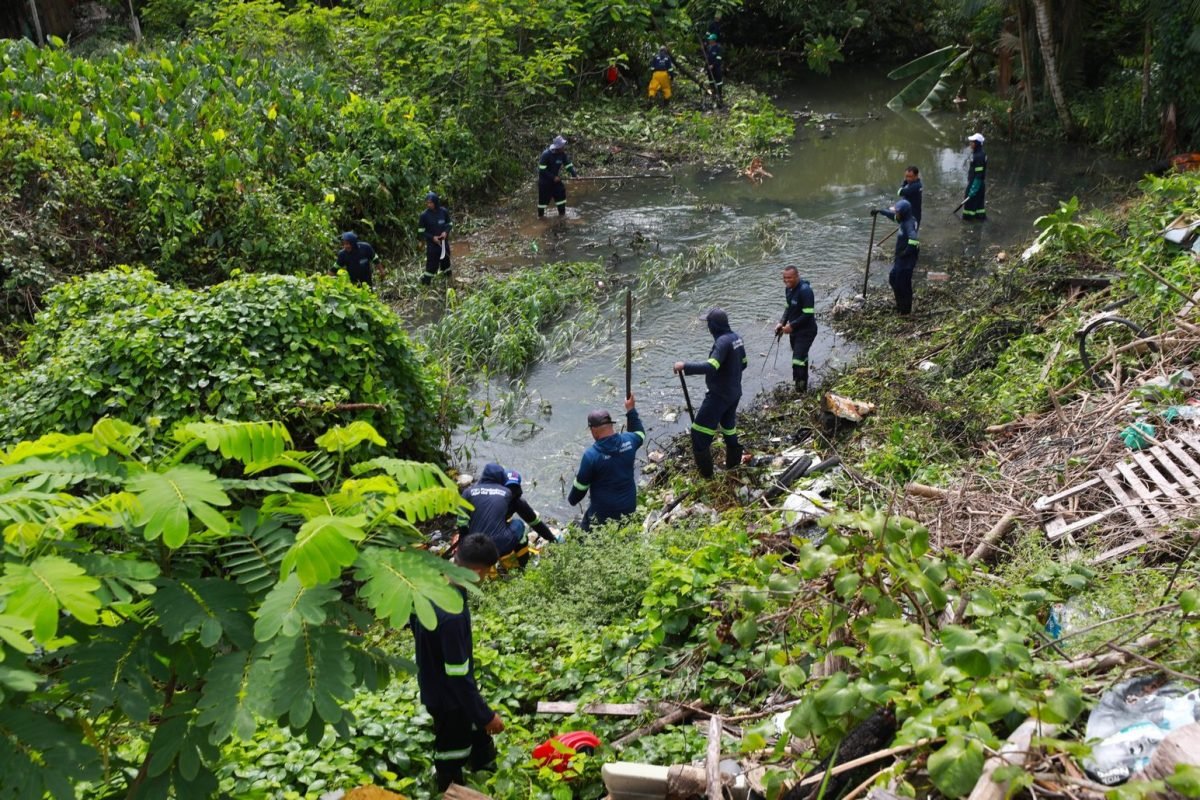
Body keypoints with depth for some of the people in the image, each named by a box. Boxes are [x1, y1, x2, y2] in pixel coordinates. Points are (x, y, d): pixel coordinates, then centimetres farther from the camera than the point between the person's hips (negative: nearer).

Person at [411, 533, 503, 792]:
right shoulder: (452, 616, -38)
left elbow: (413, 623, 8)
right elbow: (458, 676, -30)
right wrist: (486, 715, -19)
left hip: (434, 683, 9)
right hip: (449, 696, -9)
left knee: (478, 732, 30)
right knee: (452, 760, 15)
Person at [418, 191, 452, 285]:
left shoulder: (444, 211, -9)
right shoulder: (424, 215, -15)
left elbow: (449, 224, 6)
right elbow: (421, 231, -7)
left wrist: (446, 232, -15)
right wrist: (432, 237, -19)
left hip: (444, 242, 3)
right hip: (432, 244, -3)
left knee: (445, 260, 20)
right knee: (431, 264, -2)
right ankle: (425, 284, 9)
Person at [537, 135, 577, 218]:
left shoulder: (563, 154, -9)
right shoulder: (546, 154, -27)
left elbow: (568, 165, -2)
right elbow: (542, 170, -25)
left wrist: (574, 175, -19)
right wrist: (553, 177, -25)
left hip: (555, 178, 6)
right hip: (544, 180, -6)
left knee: (561, 193, 3)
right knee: (543, 198, 1)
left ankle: (562, 214, 14)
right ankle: (540, 215, 18)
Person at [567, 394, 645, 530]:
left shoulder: (591, 455, -24)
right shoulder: (628, 441, -12)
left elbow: (581, 485, -11)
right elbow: (639, 433, 16)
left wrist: (572, 499, 8)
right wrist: (631, 410, 19)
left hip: (603, 512, -5)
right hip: (629, 507, 5)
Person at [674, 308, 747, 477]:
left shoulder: (723, 342, -24)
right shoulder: (736, 338, 4)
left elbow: (711, 367, -35)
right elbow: (743, 363, 15)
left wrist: (685, 365, -32)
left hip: (719, 395, -9)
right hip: (734, 393, 9)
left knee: (699, 432, -1)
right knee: (728, 427, 26)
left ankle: (705, 471, 4)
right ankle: (733, 462, 37)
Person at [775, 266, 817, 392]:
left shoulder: (805, 290, -24)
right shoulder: (788, 289, 3)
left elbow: (808, 314, -26)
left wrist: (791, 326, -22)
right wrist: (782, 323, 1)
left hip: (806, 331, -9)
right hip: (794, 330, 9)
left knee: (798, 362, -15)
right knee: (801, 359, 20)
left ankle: (800, 391, -7)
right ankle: (803, 387, 34)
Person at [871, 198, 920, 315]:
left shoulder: (909, 224, -25)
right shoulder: (905, 220, 5)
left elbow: (913, 240, -40)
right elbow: (892, 215, 26)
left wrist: (905, 253, -27)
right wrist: (879, 210, 28)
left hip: (906, 260, -10)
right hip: (901, 258, 10)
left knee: (903, 284, 1)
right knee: (893, 278, 22)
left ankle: (905, 310, 16)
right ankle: (900, 305, 34)